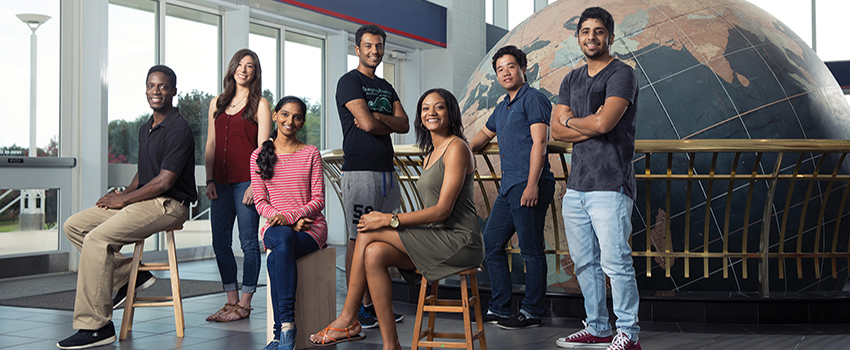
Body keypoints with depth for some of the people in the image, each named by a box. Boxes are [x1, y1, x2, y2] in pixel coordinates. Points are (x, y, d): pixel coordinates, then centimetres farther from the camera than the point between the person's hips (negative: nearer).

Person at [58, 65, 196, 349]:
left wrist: (124, 199, -10)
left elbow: (164, 181, -18)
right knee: (74, 225, 3)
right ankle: (130, 273, 3)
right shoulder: (145, 128, 17)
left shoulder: (179, 130, -14)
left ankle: (96, 326, -22)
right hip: (143, 199, 10)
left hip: (169, 205, -10)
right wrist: (123, 193, 6)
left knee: (97, 238, -26)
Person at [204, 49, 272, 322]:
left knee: (249, 242, -2)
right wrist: (210, 180, 6)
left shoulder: (260, 104, 2)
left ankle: (244, 304, 5)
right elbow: (211, 145, 16)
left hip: (246, 181, -5)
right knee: (220, 242, 6)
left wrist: (255, 184, -13)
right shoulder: (217, 103, 17)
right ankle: (231, 301, 15)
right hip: (221, 182, 6)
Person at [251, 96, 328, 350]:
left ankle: (283, 330, -32)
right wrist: (285, 221, -11)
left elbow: (318, 200, 0)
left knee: (276, 257, -33)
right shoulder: (259, 156, 10)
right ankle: (287, 326, -38)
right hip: (276, 227, 1)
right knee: (284, 239, -37)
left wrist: (288, 216, -17)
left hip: (311, 227, -1)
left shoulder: (310, 154, 6)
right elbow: (260, 202, 7)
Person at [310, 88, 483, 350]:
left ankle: (347, 319, -6)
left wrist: (390, 220, -16)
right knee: (374, 254, -15)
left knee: (368, 234, -16)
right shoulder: (430, 154, 20)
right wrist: (389, 220, 1)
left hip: (459, 241, -8)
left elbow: (443, 210, -16)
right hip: (437, 240, 8)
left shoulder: (456, 148, -8)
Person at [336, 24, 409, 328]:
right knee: (359, 239, -6)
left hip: (386, 171, 7)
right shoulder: (349, 82, -3)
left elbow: (404, 125, 9)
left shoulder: (386, 87, 21)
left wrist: (377, 117, -8)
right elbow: (367, 124, -15)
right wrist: (388, 124, 5)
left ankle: (372, 304, 14)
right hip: (360, 170, -7)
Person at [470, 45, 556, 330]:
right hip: (508, 187, 9)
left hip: (529, 185, -9)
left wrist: (532, 184, -20)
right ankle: (499, 308, 17)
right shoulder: (502, 108, 23)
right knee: (491, 243, 10)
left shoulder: (533, 99, -3)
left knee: (531, 250, -4)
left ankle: (531, 312, 3)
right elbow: (484, 134, 42)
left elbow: (539, 142, -13)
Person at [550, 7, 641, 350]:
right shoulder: (571, 80, 18)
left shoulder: (622, 74, -4)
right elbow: (557, 131, 9)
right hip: (576, 185, 7)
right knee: (585, 262, 12)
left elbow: (603, 123, -18)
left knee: (615, 262, -9)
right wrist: (590, 126, -8)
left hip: (610, 184, -7)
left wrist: (570, 120, 0)